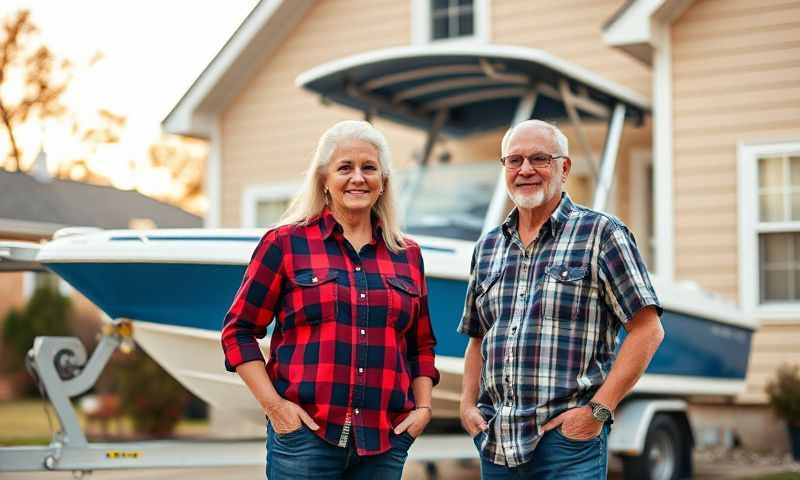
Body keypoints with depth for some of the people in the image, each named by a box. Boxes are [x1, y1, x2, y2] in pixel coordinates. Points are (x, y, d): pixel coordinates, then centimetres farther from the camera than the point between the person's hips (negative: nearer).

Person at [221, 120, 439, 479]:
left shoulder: (408, 255, 13)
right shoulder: (285, 243, 2)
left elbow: (421, 346, 20)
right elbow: (238, 331, 2)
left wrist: (423, 407, 6)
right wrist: (272, 403, -8)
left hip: (385, 442, 3)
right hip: (304, 435, -3)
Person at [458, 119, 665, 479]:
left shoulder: (600, 233, -3)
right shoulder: (487, 247, 14)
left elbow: (647, 329, -7)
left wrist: (599, 409, -13)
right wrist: (468, 404, 6)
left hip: (569, 438, -5)